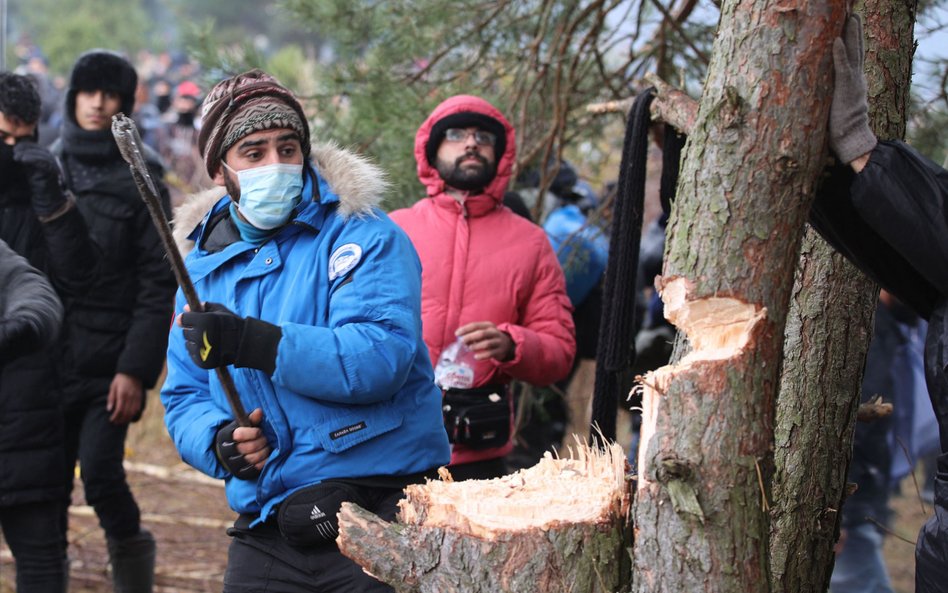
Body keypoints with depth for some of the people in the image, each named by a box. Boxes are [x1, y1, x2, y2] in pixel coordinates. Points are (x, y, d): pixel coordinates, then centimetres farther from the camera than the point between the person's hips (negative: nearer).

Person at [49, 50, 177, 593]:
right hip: (50, 357, 4)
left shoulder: (141, 176, -2)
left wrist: (137, 369, -14)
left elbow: (158, 283, -6)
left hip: (110, 360, -4)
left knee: (101, 474, -13)